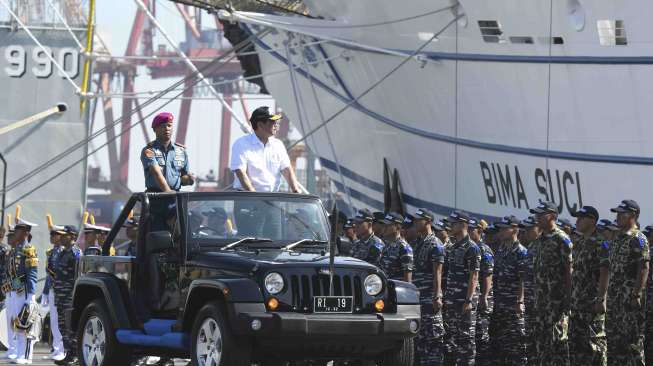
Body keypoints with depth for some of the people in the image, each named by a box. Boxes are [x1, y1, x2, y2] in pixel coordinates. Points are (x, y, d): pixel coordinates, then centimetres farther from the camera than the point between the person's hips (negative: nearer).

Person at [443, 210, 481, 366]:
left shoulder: (471, 248, -9)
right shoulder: (452, 248, 17)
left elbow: (474, 276, -14)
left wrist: (469, 300, -19)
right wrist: (445, 297, 14)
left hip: (464, 301, -8)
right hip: (450, 300, 8)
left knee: (466, 337, -5)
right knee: (449, 336, 10)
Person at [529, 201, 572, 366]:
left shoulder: (561, 239, -8)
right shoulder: (539, 241, 17)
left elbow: (569, 269, -12)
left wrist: (568, 297, -17)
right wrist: (536, 296, 16)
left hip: (557, 297, -8)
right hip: (541, 298, 8)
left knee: (558, 336, -8)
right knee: (541, 336, 9)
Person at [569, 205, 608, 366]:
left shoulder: (600, 244, -9)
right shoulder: (579, 244, 16)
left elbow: (604, 273, -16)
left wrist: (601, 300, -22)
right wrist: (570, 297, 15)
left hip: (592, 303, -8)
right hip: (577, 303, 8)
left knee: (595, 340, -6)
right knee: (575, 341, 8)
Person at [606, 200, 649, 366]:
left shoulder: (638, 239, -10)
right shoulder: (618, 238, 17)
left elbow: (644, 268, -16)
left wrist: (637, 294, -22)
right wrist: (608, 293, 16)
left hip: (630, 295, -9)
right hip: (614, 295, 9)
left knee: (632, 336, -7)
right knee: (613, 335, 10)